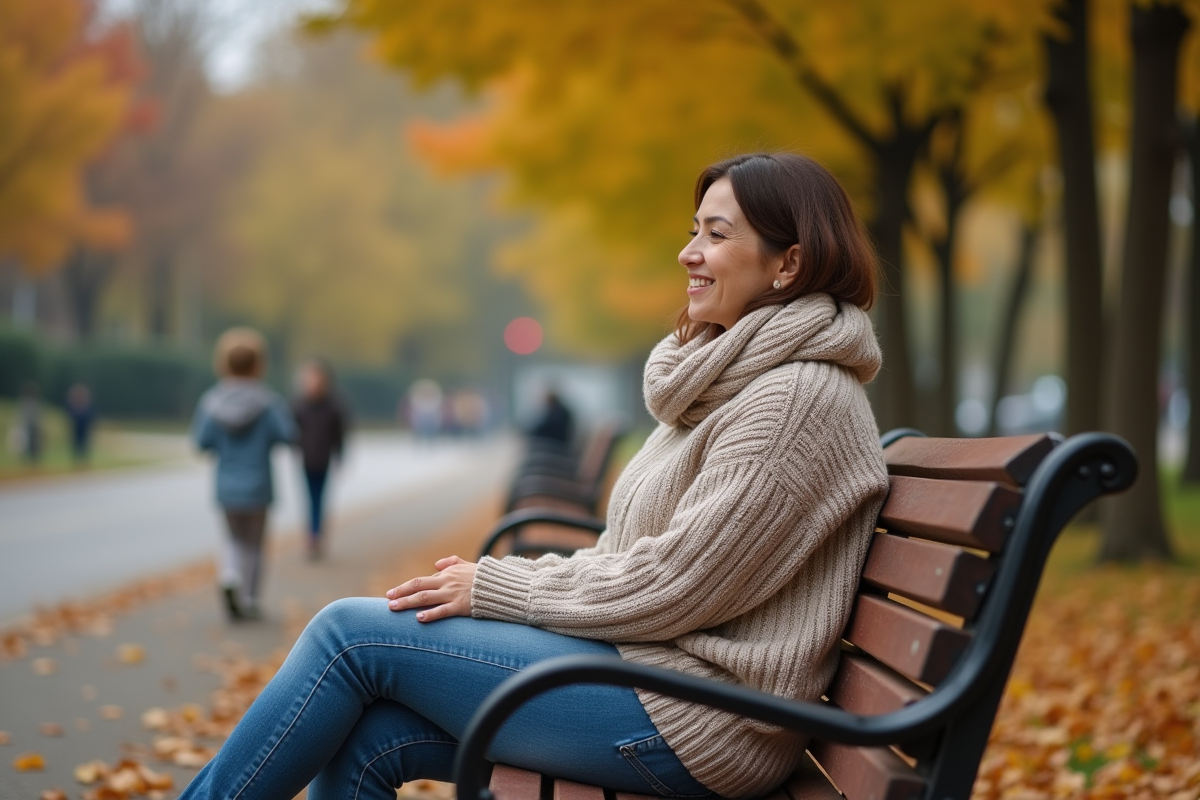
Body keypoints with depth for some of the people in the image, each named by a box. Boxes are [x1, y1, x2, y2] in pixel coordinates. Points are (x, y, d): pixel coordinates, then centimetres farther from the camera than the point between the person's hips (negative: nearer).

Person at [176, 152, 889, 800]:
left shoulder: (799, 397, -14)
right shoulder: (732, 383, 16)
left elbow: (676, 586, -18)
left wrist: (496, 588, -10)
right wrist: (496, 579, 3)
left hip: (696, 717, -9)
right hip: (645, 667, 9)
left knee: (353, 633, -9)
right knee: (365, 737, -5)